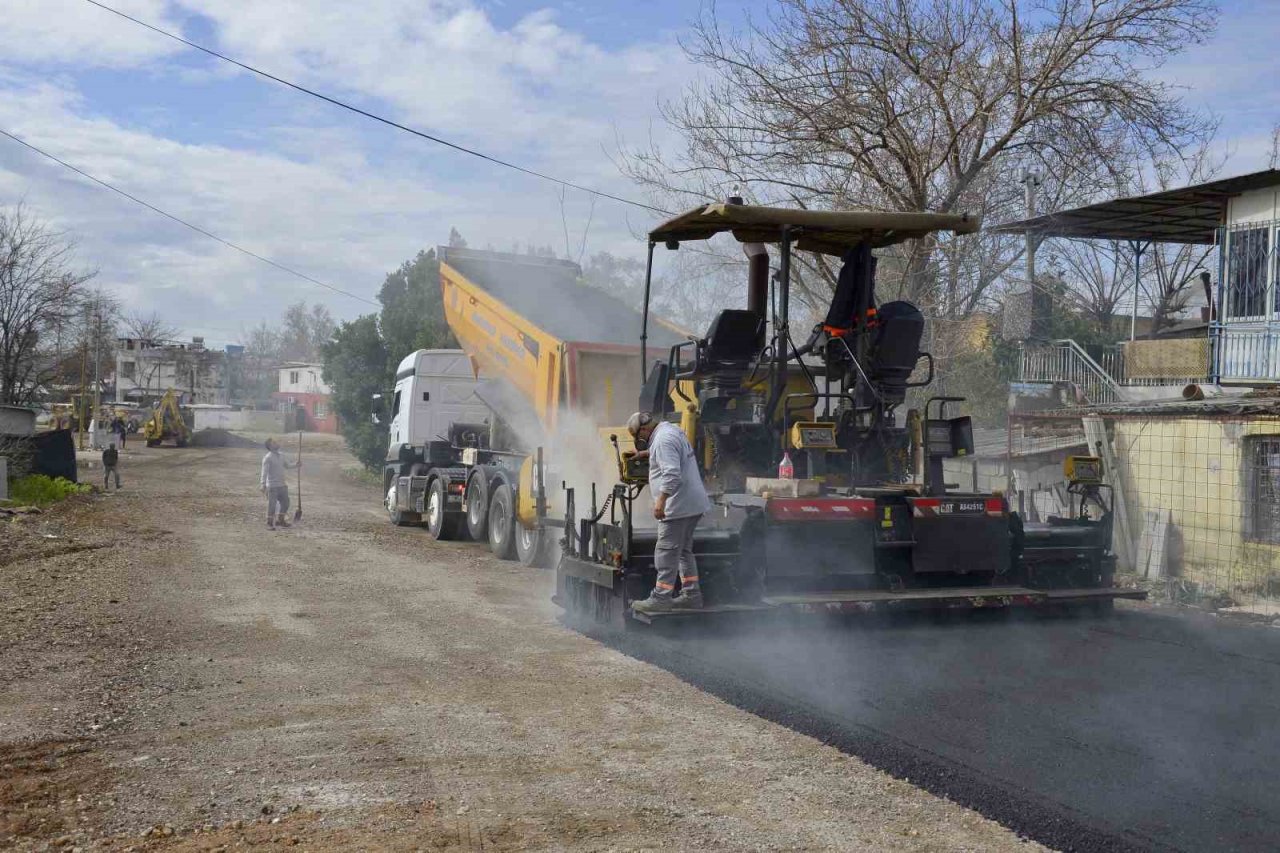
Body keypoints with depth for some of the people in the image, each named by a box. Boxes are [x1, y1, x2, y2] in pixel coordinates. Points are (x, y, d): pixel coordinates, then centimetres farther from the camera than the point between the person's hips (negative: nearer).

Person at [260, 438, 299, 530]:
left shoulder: (281, 455, 8)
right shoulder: (267, 458, -13)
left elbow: (287, 465, 21)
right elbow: (264, 472, -18)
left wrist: (296, 464, 3)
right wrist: (263, 484, -26)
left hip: (283, 485, 7)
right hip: (272, 486, -7)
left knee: (285, 503, 14)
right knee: (272, 505, -2)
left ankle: (280, 520, 30)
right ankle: (269, 523, 11)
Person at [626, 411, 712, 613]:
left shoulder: (663, 440, -16)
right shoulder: (672, 430, 16)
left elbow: (672, 474, -27)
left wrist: (661, 500, -29)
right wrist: (647, 453, 41)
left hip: (678, 506, -11)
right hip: (692, 504, 11)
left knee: (667, 552, -7)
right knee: (684, 550, 17)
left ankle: (661, 598, -6)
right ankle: (691, 595, 19)